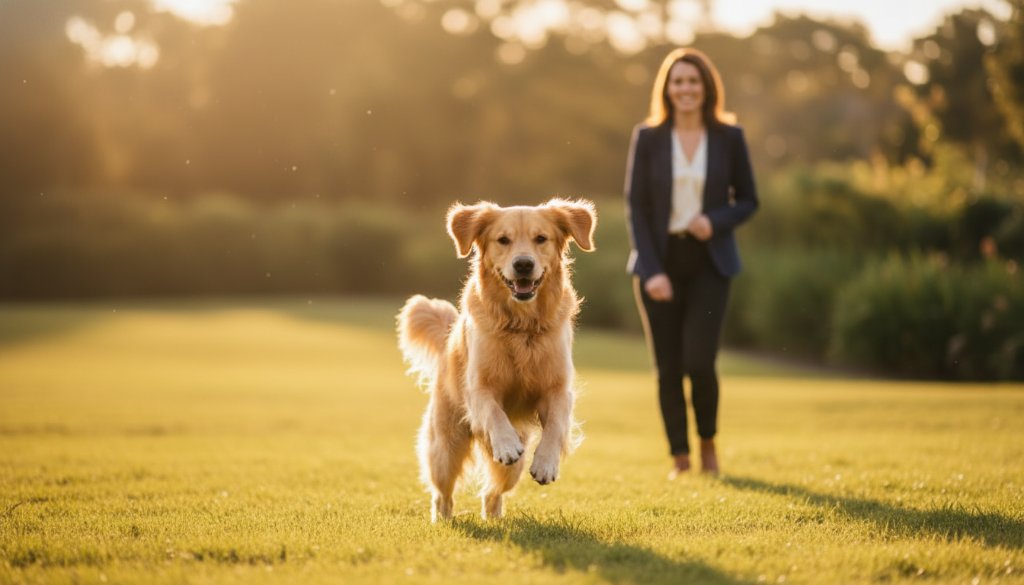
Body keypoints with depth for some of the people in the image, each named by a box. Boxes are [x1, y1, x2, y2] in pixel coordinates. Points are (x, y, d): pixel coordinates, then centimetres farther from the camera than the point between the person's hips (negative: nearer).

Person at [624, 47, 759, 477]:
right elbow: (636, 207, -1)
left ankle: (708, 442, 14)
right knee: (668, 367, 2)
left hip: (708, 261, -1)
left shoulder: (729, 137, 1)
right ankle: (679, 458, 14)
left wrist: (716, 221, -14)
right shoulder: (647, 138, 0)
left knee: (699, 361, -12)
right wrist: (651, 271, -11)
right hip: (660, 261, 1)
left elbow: (747, 200, 8)